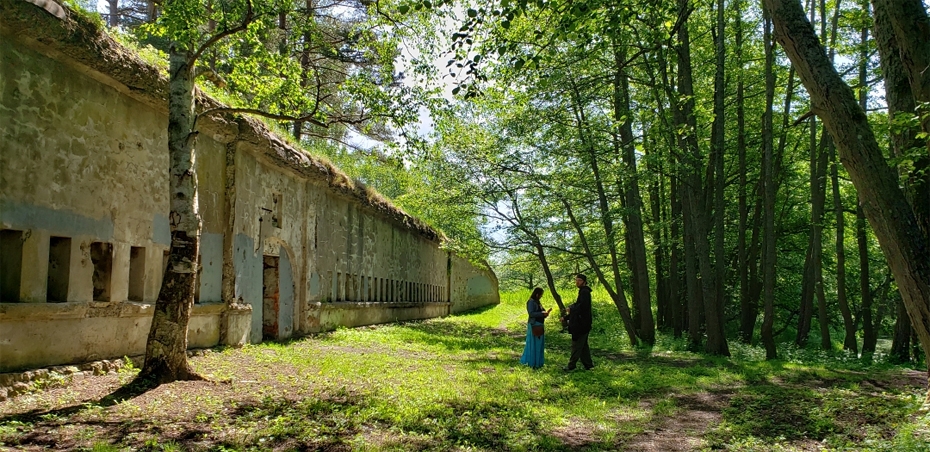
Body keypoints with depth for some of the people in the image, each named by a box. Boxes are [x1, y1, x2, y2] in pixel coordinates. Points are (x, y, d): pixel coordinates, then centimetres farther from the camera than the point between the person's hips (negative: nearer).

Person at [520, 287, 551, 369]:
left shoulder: (537, 302, 14)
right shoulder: (531, 302, -12)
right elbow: (531, 313, -21)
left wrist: (546, 312, 1)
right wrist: (542, 313, -22)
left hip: (539, 325, 9)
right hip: (534, 325, -9)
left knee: (539, 344, 12)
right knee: (533, 345, -2)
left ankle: (538, 362, 21)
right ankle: (532, 363, 5)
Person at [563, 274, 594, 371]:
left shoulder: (584, 292, -14)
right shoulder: (583, 291, 17)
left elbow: (582, 306, -28)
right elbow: (578, 306, 23)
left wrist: (571, 308, -12)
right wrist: (566, 317, 21)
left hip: (581, 324, -10)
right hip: (581, 324, 10)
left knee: (576, 345, -4)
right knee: (583, 345, 14)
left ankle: (571, 365, 1)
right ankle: (588, 364, 18)